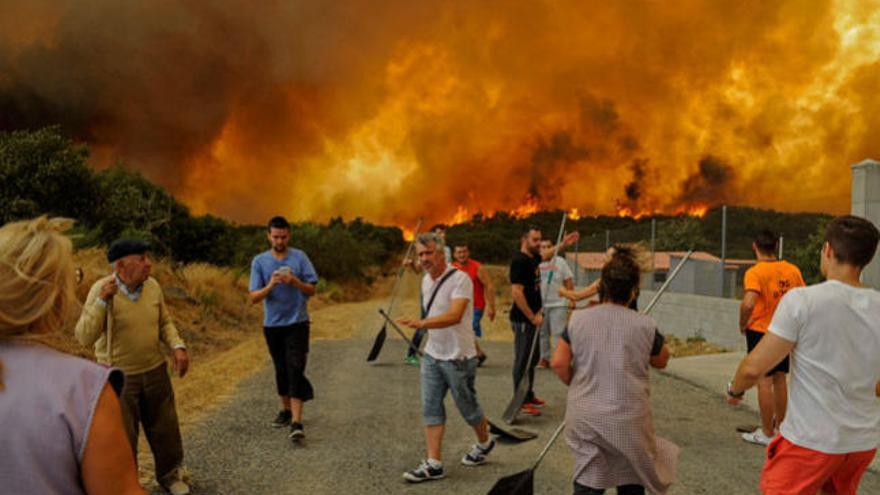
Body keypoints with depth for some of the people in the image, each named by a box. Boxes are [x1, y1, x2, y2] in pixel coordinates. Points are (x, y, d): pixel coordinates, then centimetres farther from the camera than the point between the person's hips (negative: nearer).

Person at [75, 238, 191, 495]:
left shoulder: (153, 286, -6)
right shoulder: (101, 289, -18)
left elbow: (165, 322, 8)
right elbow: (85, 338, -22)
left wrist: (177, 346, -9)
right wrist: (102, 300, -32)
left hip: (155, 371, 4)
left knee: (165, 429, 17)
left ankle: (170, 474, 39)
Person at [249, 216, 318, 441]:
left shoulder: (300, 257, -2)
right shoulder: (259, 261, 0)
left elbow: (312, 289, -3)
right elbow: (254, 297, -4)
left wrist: (295, 282, -22)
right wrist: (270, 285, -23)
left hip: (297, 323, -2)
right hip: (272, 324, 2)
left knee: (296, 370, -11)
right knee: (281, 369, 14)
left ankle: (296, 422, -13)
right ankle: (285, 409, 33)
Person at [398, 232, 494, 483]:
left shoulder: (460, 279, -20)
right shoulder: (426, 281, 7)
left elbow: (454, 316, -33)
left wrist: (421, 323, -44)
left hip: (458, 357, -7)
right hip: (432, 355, 7)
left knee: (467, 406, 10)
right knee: (430, 408, 2)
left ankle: (485, 443, 37)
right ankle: (434, 464, 8)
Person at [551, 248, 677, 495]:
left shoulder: (578, 319, -6)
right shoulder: (644, 325, -9)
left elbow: (559, 363, -4)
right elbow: (661, 361, 8)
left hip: (585, 417, 1)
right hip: (629, 418, 0)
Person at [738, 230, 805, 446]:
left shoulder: (755, 272, -18)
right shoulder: (792, 270, 1)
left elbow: (748, 304, -30)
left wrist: (743, 325, -13)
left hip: (760, 331, -6)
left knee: (764, 382, 2)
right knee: (780, 380, 18)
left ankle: (767, 433, 10)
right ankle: (779, 426, 30)